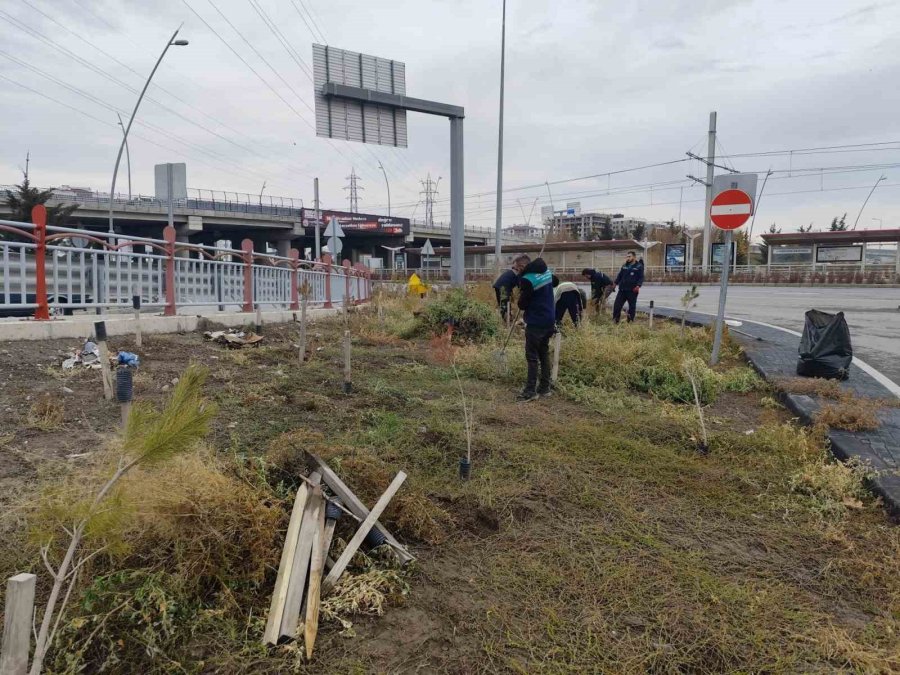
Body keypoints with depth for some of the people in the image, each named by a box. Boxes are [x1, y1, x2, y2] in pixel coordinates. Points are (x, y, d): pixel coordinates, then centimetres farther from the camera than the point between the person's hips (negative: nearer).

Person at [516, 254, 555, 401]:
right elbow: (554, 283, 29)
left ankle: (531, 391, 1)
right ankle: (545, 388, 22)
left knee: (532, 357, -2)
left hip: (535, 323, -8)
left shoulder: (527, 279, -21)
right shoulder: (547, 272, 5)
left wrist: (521, 295, 5)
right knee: (544, 353, 15)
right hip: (549, 320, 8)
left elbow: (522, 305, -15)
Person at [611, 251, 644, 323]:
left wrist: (638, 286, -20)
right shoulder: (624, 266, 14)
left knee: (632, 306, 4)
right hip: (622, 289, 5)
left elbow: (641, 278, -7)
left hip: (632, 290, -5)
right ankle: (615, 320, 9)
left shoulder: (639, 266, -1)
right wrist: (615, 284, 10)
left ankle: (630, 321, 13)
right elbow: (619, 275, 19)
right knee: (617, 304, 0)